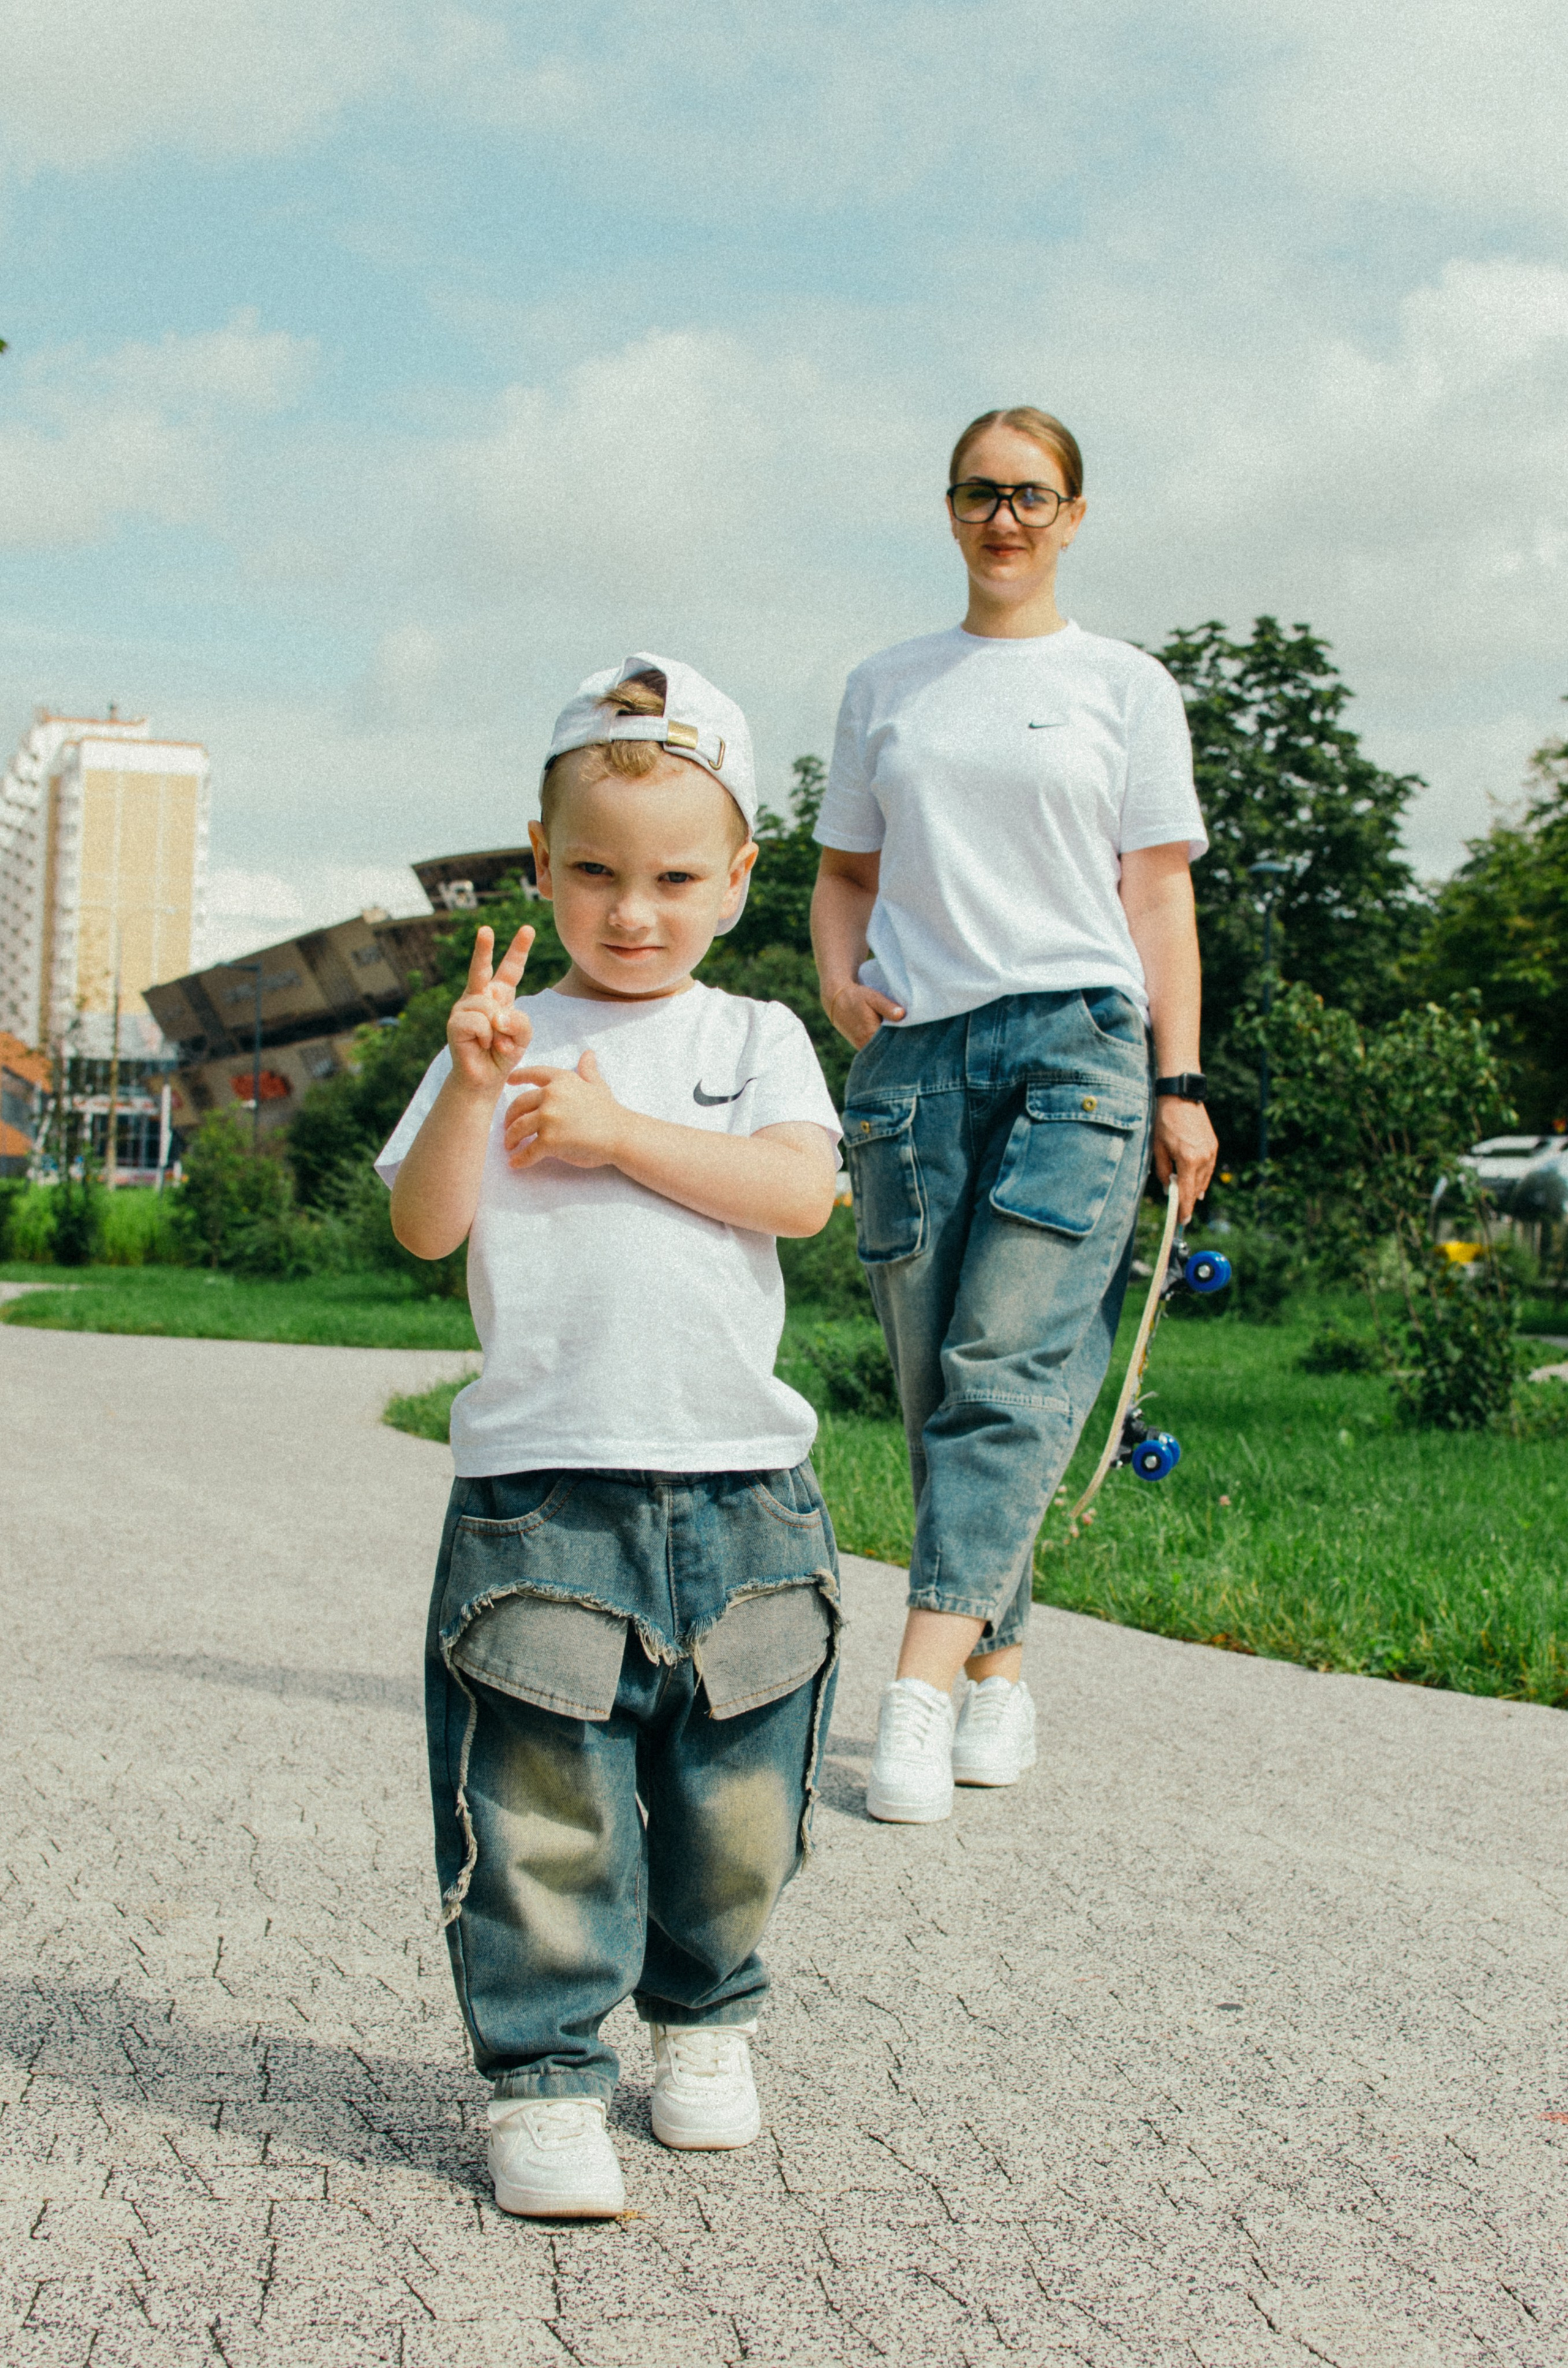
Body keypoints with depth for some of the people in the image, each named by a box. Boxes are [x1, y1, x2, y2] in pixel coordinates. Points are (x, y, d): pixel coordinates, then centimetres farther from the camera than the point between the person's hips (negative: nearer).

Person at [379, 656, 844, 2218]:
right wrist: (469, 1090, -18)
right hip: (540, 1487, -1)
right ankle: (544, 2075, 8)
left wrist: (616, 1132, -12)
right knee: (544, 1806, -3)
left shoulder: (753, 1038, 9)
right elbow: (424, 1226, -3)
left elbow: (798, 1192, -9)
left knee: (729, 1799, 12)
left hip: (735, 1482, 2)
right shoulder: (506, 1036, 7)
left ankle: (704, 2018, 34)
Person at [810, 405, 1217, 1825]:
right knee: (936, 1381, 1)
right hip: (912, 1050, 3)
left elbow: (1158, 896, 7)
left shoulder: (1126, 685, 11)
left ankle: (923, 1691, -21)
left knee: (1010, 1362, -16)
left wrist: (1181, 1085, -2)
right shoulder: (886, 688, 19)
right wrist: (839, 976, 0)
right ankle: (1000, 1677, 9)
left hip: (1077, 1038, -3)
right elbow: (846, 870, 22)